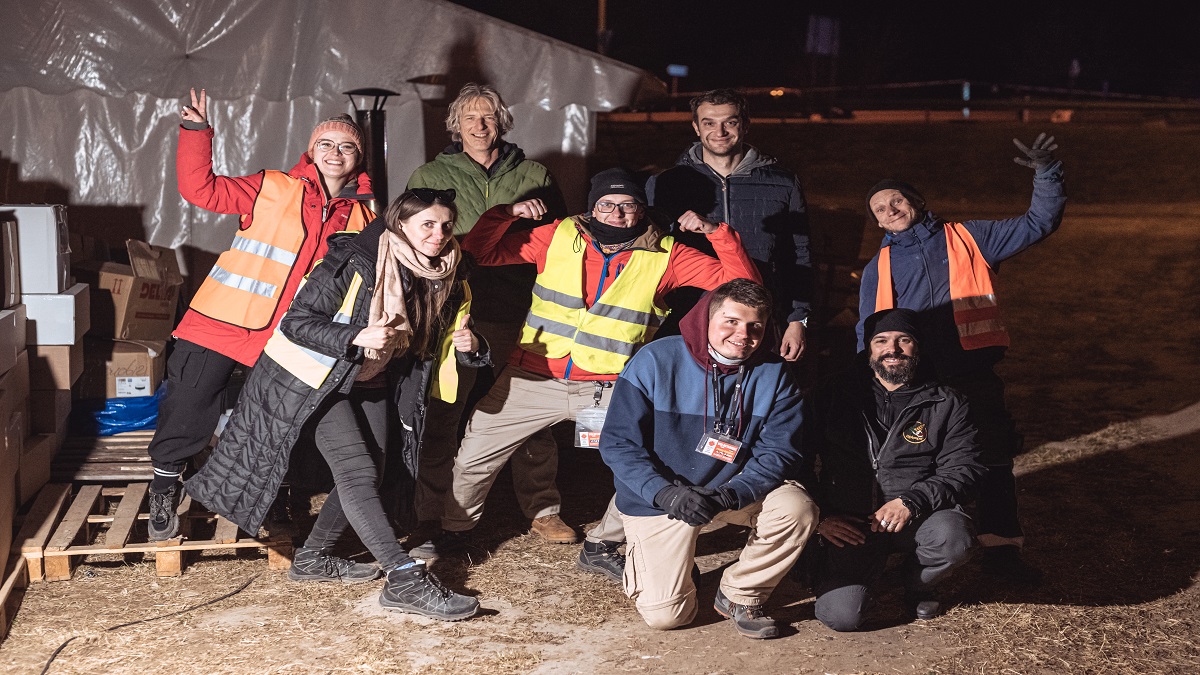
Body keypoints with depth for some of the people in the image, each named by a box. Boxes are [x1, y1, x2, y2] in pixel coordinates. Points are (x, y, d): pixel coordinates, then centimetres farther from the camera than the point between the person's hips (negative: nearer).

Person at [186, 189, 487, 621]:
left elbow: (437, 348, -1)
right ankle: (405, 582, -20)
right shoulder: (355, 262, -25)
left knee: (366, 473, 7)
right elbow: (297, 321, -25)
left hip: (368, 382, 7)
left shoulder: (445, 280, -6)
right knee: (356, 472, -16)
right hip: (314, 374, -7)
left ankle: (313, 558, 27)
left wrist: (466, 346, -25)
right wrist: (356, 336, -39)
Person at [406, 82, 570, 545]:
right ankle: (430, 519, 8)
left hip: (520, 315, 1)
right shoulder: (429, 176, 10)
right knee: (442, 419, -2)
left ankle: (541, 509, 20)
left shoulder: (534, 175, 13)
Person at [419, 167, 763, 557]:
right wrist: (506, 214, -12)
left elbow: (742, 283, -5)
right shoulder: (559, 238, 1)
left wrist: (716, 232, -17)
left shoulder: (664, 255, -2)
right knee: (471, 459, 2)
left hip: (608, 389, 0)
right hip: (532, 379, 1)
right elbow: (478, 254, 4)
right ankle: (456, 529, 33)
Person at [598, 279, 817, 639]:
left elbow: (780, 450, -12)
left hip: (739, 491, 2)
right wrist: (666, 493, -30)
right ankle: (643, 555, 26)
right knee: (665, 615, -10)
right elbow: (618, 443, -15)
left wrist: (728, 496, -30)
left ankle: (739, 595, -1)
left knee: (797, 507, -26)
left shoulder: (773, 375, -9)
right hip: (658, 496, -2)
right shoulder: (654, 361, -16)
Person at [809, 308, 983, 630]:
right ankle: (868, 570, 17)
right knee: (840, 616, -20)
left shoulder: (946, 404, 7)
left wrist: (912, 502, -19)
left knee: (953, 538, -34)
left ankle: (919, 585, 3)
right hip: (847, 525, 0)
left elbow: (964, 469, -3)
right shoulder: (837, 396, 8)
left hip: (919, 518, 0)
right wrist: (819, 516, -5)